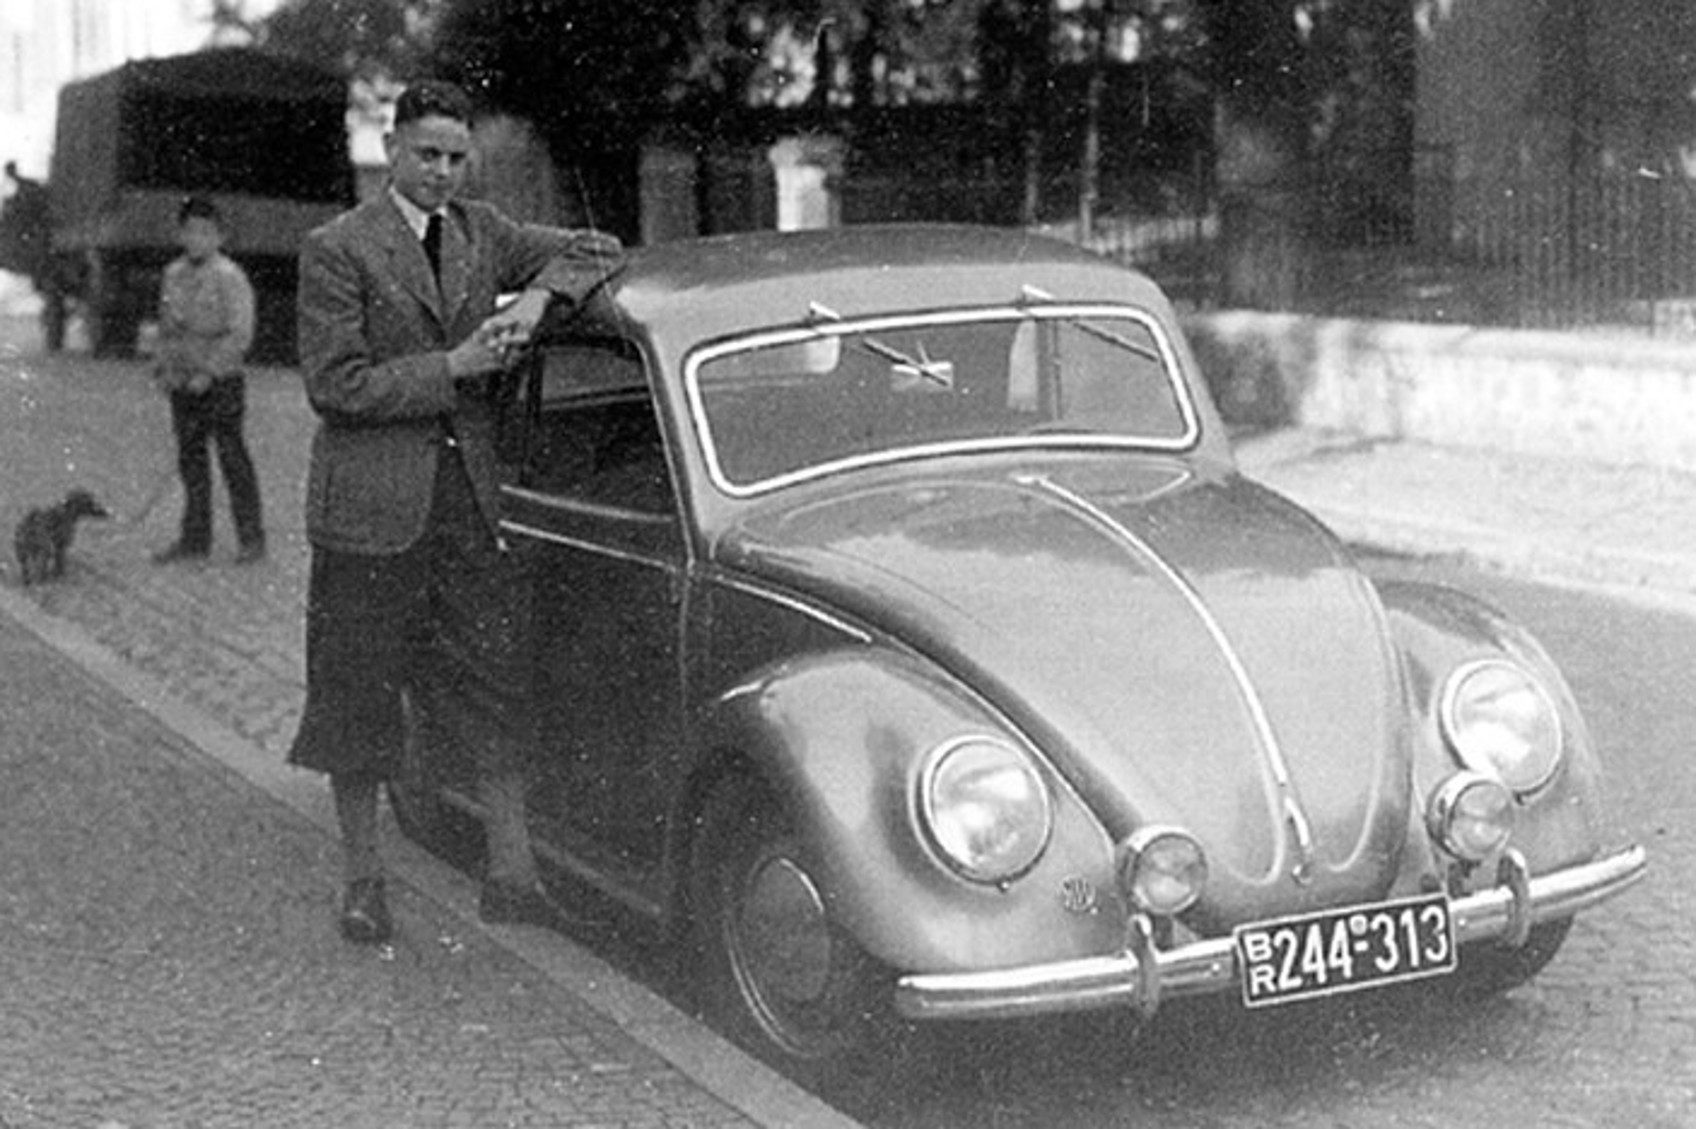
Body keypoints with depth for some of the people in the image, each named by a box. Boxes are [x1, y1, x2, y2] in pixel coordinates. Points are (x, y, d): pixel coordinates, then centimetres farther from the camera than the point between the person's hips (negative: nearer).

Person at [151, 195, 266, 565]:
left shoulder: (230, 278, -9)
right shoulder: (174, 274, 11)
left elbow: (239, 335, -14)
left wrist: (209, 372, -18)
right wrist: (162, 366, 8)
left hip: (220, 383, -6)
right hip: (182, 383, 6)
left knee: (233, 460, -2)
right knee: (191, 461, 10)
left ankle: (251, 540, 5)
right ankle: (195, 539, 17)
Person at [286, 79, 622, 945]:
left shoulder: (479, 230, 9)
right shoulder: (337, 250, -7)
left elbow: (591, 250, 10)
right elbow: (332, 384, -13)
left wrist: (537, 297, -9)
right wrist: (452, 368, -17)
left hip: (472, 498, 5)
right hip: (372, 506, -5)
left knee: (498, 688, 5)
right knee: (359, 700, 4)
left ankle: (510, 878, 13)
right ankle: (361, 881, 17)